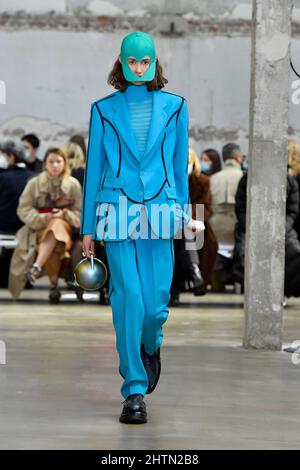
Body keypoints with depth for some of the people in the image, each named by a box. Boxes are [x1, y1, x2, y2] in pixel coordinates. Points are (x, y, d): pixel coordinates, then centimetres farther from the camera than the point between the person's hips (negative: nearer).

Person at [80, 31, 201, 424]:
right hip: (118, 211, -1)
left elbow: (179, 161, 15)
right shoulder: (104, 110, 7)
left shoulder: (173, 107, 9)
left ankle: (150, 347, 34)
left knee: (155, 301, -3)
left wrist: (183, 211, 15)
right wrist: (88, 227, 8)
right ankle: (135, 390, -2)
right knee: (128, 297, -9)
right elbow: (94, 166, 9)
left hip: (159, 211, 1)